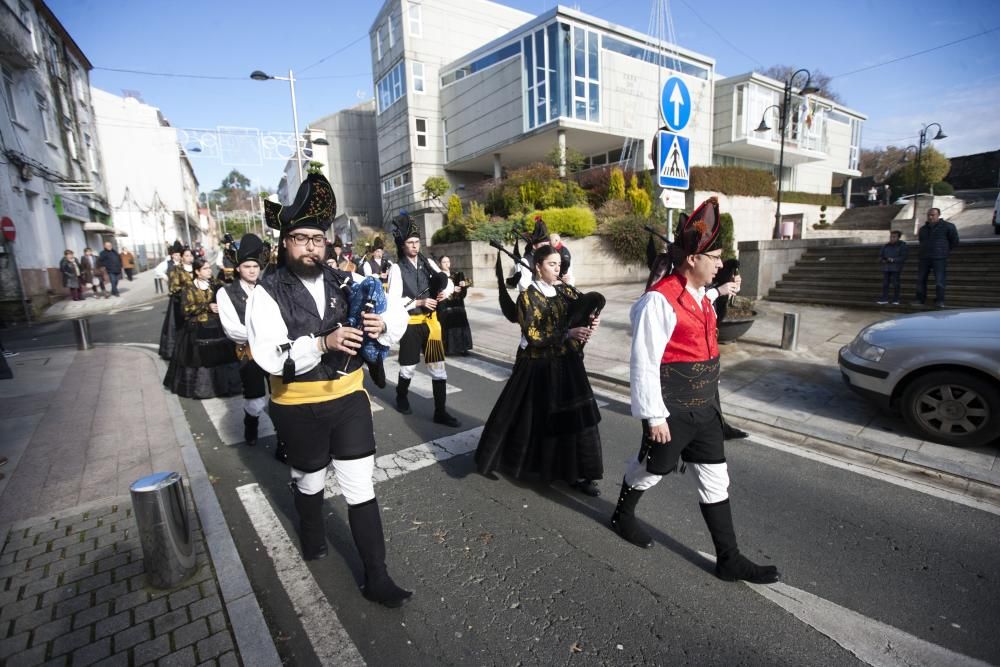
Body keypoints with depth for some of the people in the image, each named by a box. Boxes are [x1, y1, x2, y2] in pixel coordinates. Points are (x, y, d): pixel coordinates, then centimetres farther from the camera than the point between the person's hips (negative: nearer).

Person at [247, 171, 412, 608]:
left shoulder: (344, 282, -5)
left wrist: (383, 325, -25)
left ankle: (376, 577, 22)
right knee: (309, 479, 24)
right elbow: (269, 356, -23)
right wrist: (323, 343, -35)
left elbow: (398, 314, -2)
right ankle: (312, 537, 57)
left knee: (361, 487, 6)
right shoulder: (268, 292, -13)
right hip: (298, 408, -1)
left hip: (349, 398, 2)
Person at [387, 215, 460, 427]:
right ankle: (402, 398, 42)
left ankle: (440, 411, 14)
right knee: (408, 366, 13)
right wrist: (419, 302, -20)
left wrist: (446, 290, -8)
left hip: (431, 320, 4)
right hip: (410, 322, -4)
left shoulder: (428, 263, 5)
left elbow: (447, 281, 14)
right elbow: (394, 300, -14)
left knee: (438, 366, 4)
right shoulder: (397, 269, -9)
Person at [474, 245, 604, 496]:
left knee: (575, 416, 4)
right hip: (538, 366, -5)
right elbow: (533, 336, -18)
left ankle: (577, 473, 17)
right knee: (531, 417, 8)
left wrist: (592, 319, -17)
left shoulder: (564, 290, 5)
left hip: (566, 362, 5)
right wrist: (567, 334, -26)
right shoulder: (528, 296, -11)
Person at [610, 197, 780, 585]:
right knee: (651, 469, 14)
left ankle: (729, 559, 30)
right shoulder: (659, 300, -23)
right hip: (672, 411, -8)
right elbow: (644, 364, -23)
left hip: (704, 406, 9)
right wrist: (654, 416, -21)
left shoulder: (699, 295, 6)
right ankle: (623, 517, 44)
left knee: (715, 479, 15)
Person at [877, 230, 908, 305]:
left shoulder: (902, 246, 1)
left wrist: (893, 260, -19)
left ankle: (896, 300, 4)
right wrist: (882, 260, -8)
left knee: (895, 284, -3)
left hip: (896, 268, -3)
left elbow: (903, 257, -6)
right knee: (885, 283, 1)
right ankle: (884, 299, 5)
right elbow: (880, 256, 13)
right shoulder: (886, 246, 11)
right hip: (886, 267, 3)